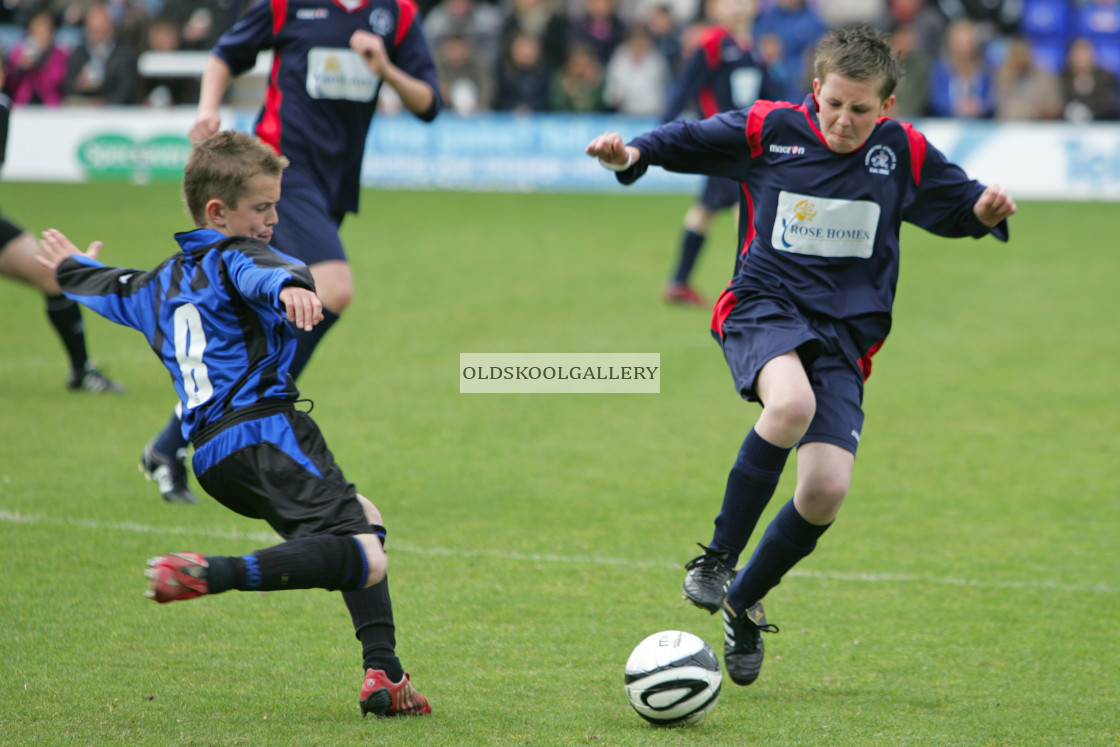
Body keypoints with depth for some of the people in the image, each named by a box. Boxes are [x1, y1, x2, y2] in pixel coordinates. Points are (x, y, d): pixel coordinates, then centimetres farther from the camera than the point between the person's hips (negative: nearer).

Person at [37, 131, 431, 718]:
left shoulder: (161, 283, 25)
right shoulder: (232, 258, 1)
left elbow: (108, 290, 47)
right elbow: (261, 271, -25)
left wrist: (72, 268, 69)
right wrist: (289, 288, -48)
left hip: (211, 456, 9)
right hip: (264, 431, -9)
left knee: (362, 519, 26)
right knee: (364, 560, -24)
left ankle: (383, 675, 12)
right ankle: (214, 575, -34)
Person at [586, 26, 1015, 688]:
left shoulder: (904, 154, 3)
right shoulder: (768, 130, -2)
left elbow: (959, 206, 14)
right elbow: (688, 140, 10)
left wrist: (988, 210, -8)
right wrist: (632, 154, -9)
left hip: (844, 335, 3)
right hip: (764, 309, -2)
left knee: (826, 490, -14)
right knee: (792, 403, -37)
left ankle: (743, 604, 14)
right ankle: (718, 557, -21)